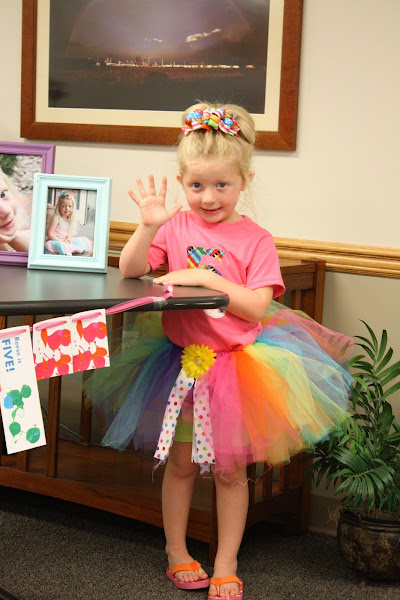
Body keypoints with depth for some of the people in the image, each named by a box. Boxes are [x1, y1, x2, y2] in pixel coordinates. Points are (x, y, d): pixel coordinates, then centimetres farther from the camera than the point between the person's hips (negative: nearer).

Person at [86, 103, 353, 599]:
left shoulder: (256, 240, -7)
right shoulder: (177, 225, -3)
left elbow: (256, 307, -16)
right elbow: (129, 271, -8)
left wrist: (203, 277, -23)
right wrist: (149, 225, -22)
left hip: (237, 363, -1)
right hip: (182, 360, 1)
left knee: (230, 468, 6)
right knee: (181, 461, 11)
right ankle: (177, 553, 29)